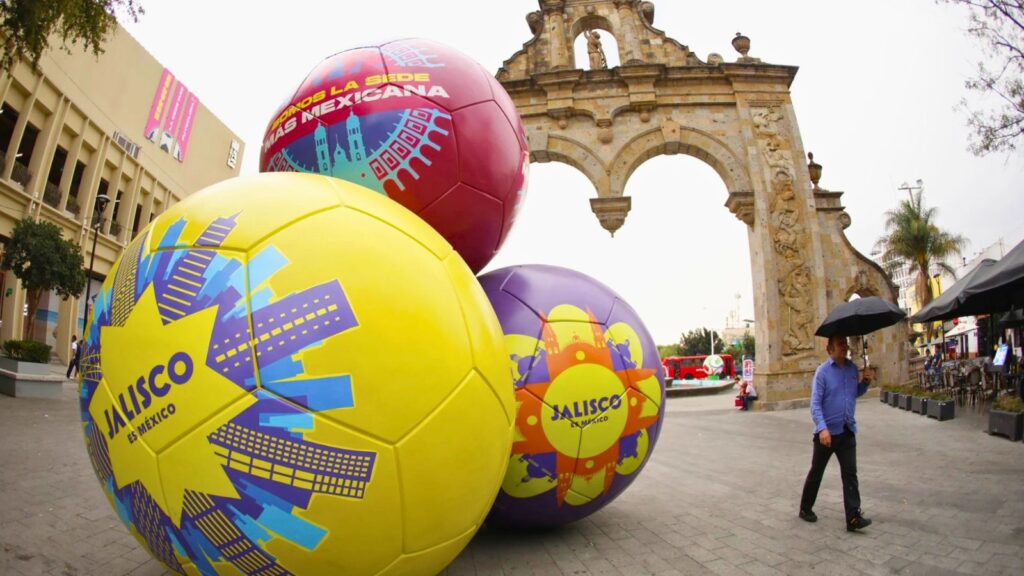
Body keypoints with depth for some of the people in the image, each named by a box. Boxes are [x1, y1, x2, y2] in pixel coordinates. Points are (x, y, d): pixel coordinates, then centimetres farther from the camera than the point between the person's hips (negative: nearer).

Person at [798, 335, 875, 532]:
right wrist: (822, 428, -26)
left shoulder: (852, 368, 5)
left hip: (847, 431, 4)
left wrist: (866, 381, 0)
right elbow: (815, 403, -15)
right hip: (827, 432, -4)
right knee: (816, 472, 9)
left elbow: (857, 393, 20)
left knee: (850, 474, 0)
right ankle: (806, 508, 25)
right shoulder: (822, 371, -12)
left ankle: (853, 517, 4)